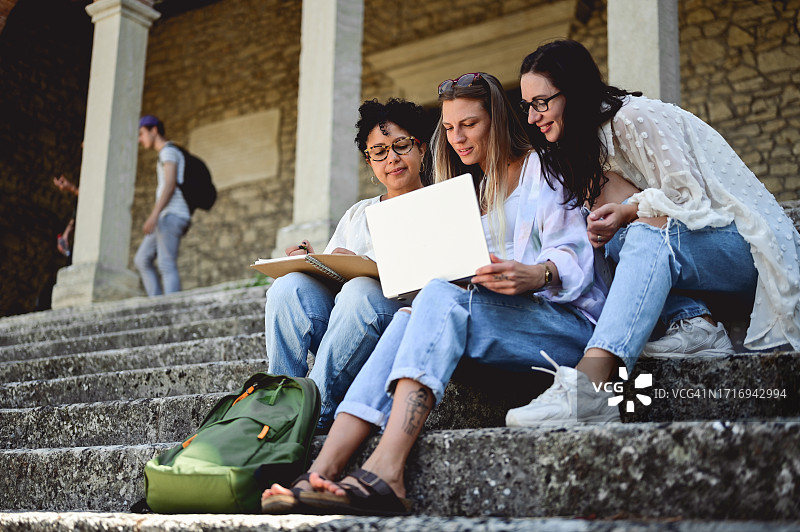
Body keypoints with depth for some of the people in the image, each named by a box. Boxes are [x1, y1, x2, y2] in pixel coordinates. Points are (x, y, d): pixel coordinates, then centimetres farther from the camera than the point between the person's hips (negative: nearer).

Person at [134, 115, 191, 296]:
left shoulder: (168, 151, -4)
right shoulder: (171, 154, 27)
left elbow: (170, 185, -17)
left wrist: (153, 215, -25)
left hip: (172, 215, -10)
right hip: (168, 218, 10)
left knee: (167, 266, -15)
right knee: (142, 260, 7)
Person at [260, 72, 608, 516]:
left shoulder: (541, 171, 8)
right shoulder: (480, 192, 27)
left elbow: (574, 257, -6)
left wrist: (536, 275, -29)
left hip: (568, 321, -6)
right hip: (500, 319, 6)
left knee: (440, 298, -32)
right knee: (409, 318, -25)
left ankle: (384, 472, -50)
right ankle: (323, 469, -43)